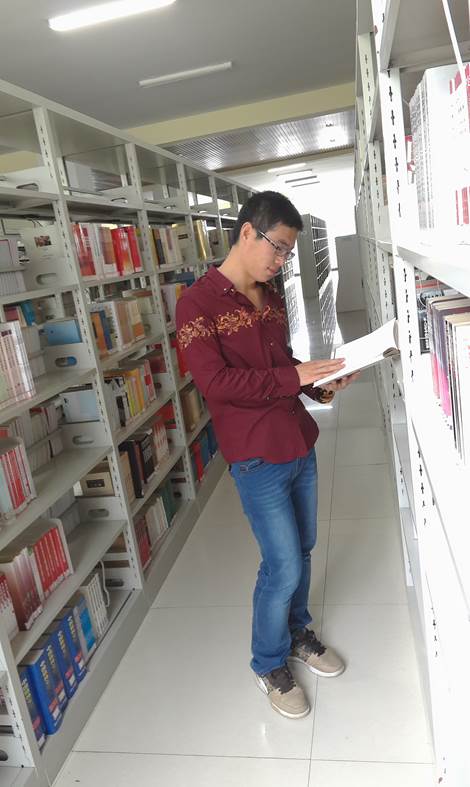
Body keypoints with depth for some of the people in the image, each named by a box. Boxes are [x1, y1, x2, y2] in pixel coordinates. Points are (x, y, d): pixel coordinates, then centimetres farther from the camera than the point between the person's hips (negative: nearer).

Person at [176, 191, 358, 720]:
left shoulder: (270, 297, 10)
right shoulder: (198, 303, -13)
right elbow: (215, 381, -22)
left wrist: (320, 388, 1)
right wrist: (294, 377, -20)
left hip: (300, 445, 8)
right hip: (257, 458, -7)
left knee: (301, 551, 19)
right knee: (283, 567, 1)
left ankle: (296, 635, 44)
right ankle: (268, 665, 27)